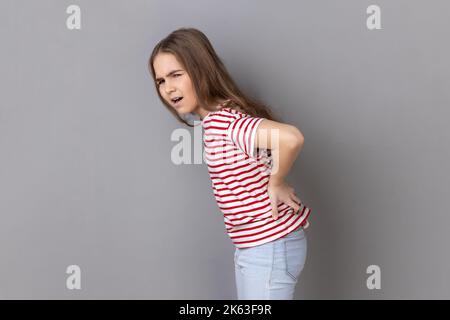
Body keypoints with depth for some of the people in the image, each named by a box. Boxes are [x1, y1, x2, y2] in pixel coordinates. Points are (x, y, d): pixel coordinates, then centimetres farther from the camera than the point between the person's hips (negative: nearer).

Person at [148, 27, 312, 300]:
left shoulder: (221, 120, -24)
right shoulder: (217, 118, 7)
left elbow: (291, 138, -38)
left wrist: (275, 184, -22)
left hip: (270, 248, -10)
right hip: (253, 247, 10)